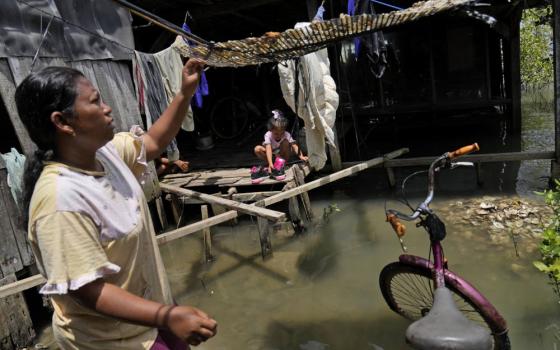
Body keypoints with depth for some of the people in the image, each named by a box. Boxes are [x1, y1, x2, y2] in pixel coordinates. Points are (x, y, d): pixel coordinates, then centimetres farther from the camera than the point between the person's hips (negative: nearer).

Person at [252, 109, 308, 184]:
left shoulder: (287, 135, -22)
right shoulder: (268, 135, -25)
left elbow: (294, 146, -32)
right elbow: (268, 149, -38)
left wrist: (301, 156, -51)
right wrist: (270, 164, -51)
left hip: (283, 155, 0)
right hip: (272, 156, 0)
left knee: (286, 142, -28)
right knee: (257, 149, -25)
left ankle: (282, 162, -18)